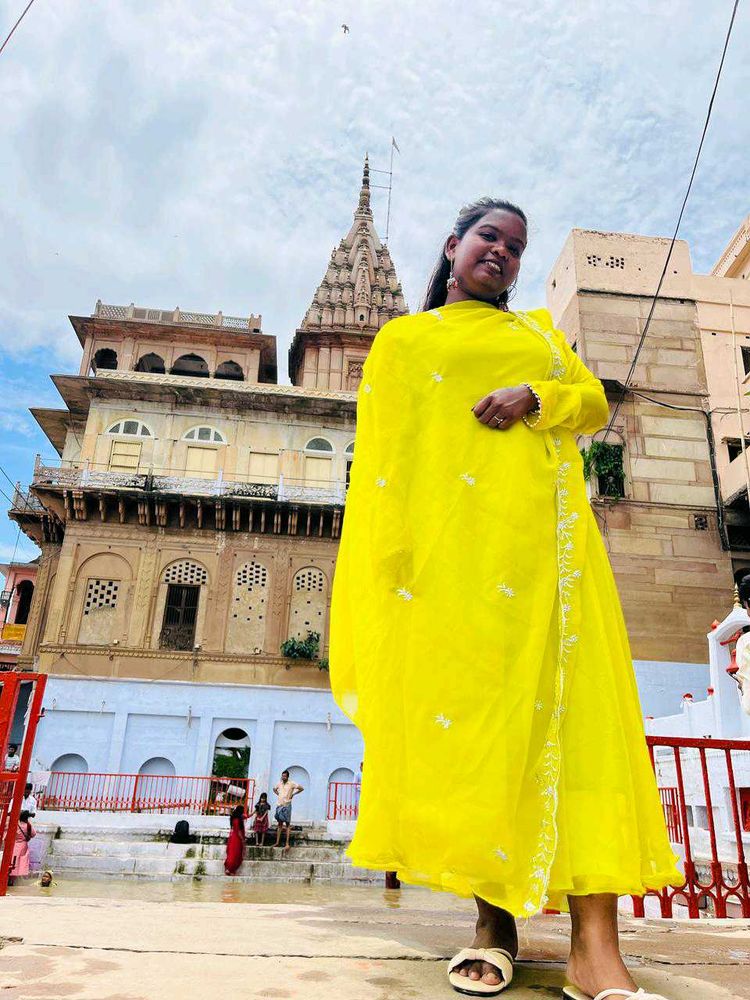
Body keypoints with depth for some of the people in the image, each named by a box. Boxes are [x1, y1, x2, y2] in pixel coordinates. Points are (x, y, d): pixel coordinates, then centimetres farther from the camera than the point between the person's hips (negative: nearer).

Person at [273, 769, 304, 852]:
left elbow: (301, 788, -1)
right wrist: (278, 794, 12)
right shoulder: (279, 783, 7)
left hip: (287, 805, -5)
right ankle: (277, 842, 15)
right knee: (279, 824, 10)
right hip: (279, 805, 5)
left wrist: (293, 794, -2)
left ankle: (287, 844, -6)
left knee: (288, 824, -4)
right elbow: (274, 789, 28)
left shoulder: (291, 783, -6)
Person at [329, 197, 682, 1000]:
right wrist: (391, 556, -7)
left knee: (570, 697, -9)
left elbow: (595, 401, 19)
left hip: (543, 533, 3)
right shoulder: (404, 338, 18)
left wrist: (536, 399, -4)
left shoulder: (538, 334, 28)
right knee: (470, 701, -5)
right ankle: (495, 919, 6)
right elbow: (382, 452, 7)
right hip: (452, 536, -2)